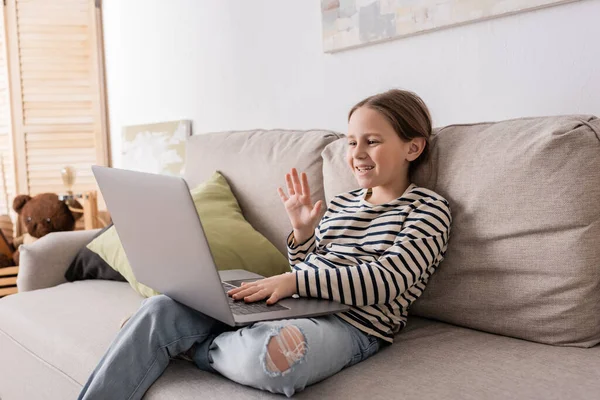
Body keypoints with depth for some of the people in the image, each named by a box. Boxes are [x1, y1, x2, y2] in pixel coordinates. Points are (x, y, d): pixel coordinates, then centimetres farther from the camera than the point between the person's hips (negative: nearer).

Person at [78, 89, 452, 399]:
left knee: (267, 354, -39)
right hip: (293, 303, 6)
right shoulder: (340, 204, 21)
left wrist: (294, 280, -21)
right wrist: (302, 232, 3)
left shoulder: (429, 208, 2)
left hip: (350, 322, -6)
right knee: (161, 310, -13)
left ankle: (194, 348, -7)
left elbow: (388, 280, -14)